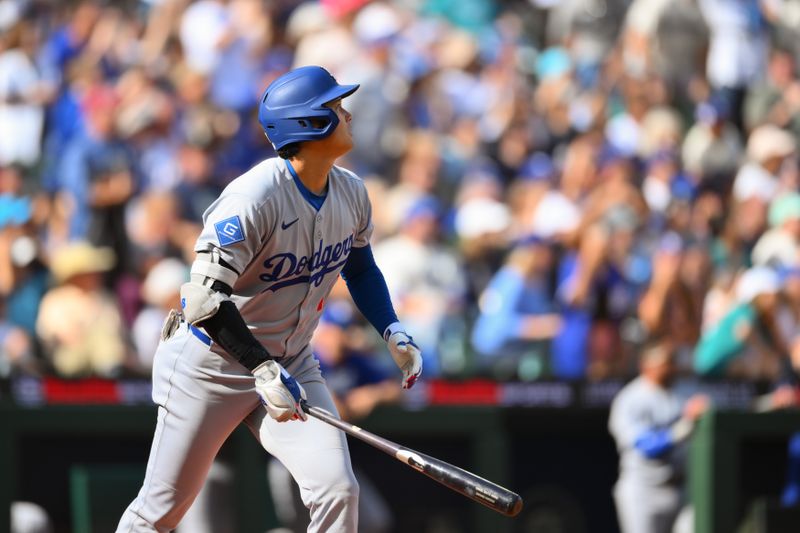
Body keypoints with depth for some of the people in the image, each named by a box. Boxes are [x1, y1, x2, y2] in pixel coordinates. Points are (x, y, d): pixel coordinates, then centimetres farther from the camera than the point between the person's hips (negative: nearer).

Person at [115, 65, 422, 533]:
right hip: (212, 367, -6)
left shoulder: (352, 194, -3)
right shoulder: (256, 197, -26)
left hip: (290, 364, 6)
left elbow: (360, 267, 18)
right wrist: (264, 369, -35)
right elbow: (206, 298, -29)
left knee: (338, 492, -13)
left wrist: (393, 331, 4)